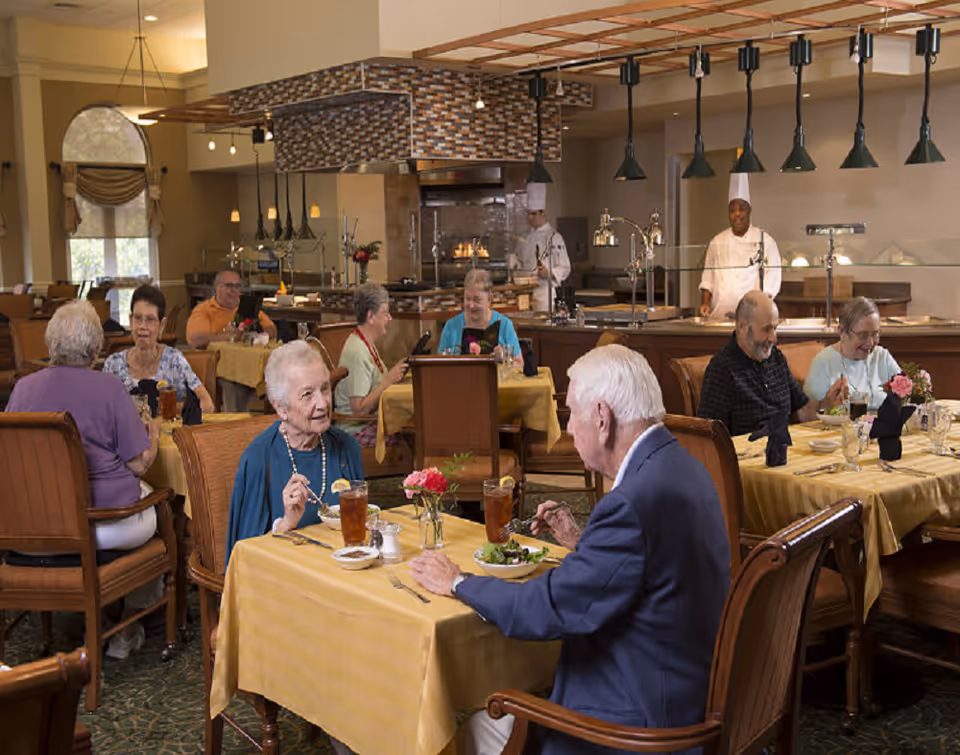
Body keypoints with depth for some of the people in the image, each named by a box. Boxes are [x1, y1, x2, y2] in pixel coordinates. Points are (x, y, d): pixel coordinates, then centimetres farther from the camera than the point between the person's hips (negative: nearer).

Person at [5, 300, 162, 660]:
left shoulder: (24, 387, 2)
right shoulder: (109, 387, -9)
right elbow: (139, 464, -7)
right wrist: (153, 434, 13)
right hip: (105, 522, -5)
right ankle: (129, 626, 30)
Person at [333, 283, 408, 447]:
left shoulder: (368, 345, 13)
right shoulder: (357, 352, -19)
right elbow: (359, 409, -22)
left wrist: (396, 372, 7)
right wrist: (388, 380, -21)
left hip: (371, 421, 10)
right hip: (357, 429, -10)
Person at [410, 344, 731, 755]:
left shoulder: (634, 502, -30)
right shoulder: (682, 466, 2)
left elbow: (546, 609, -22)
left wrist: (459, 582, -7)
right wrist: (580, 541, 12)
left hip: (648, 716, -9)